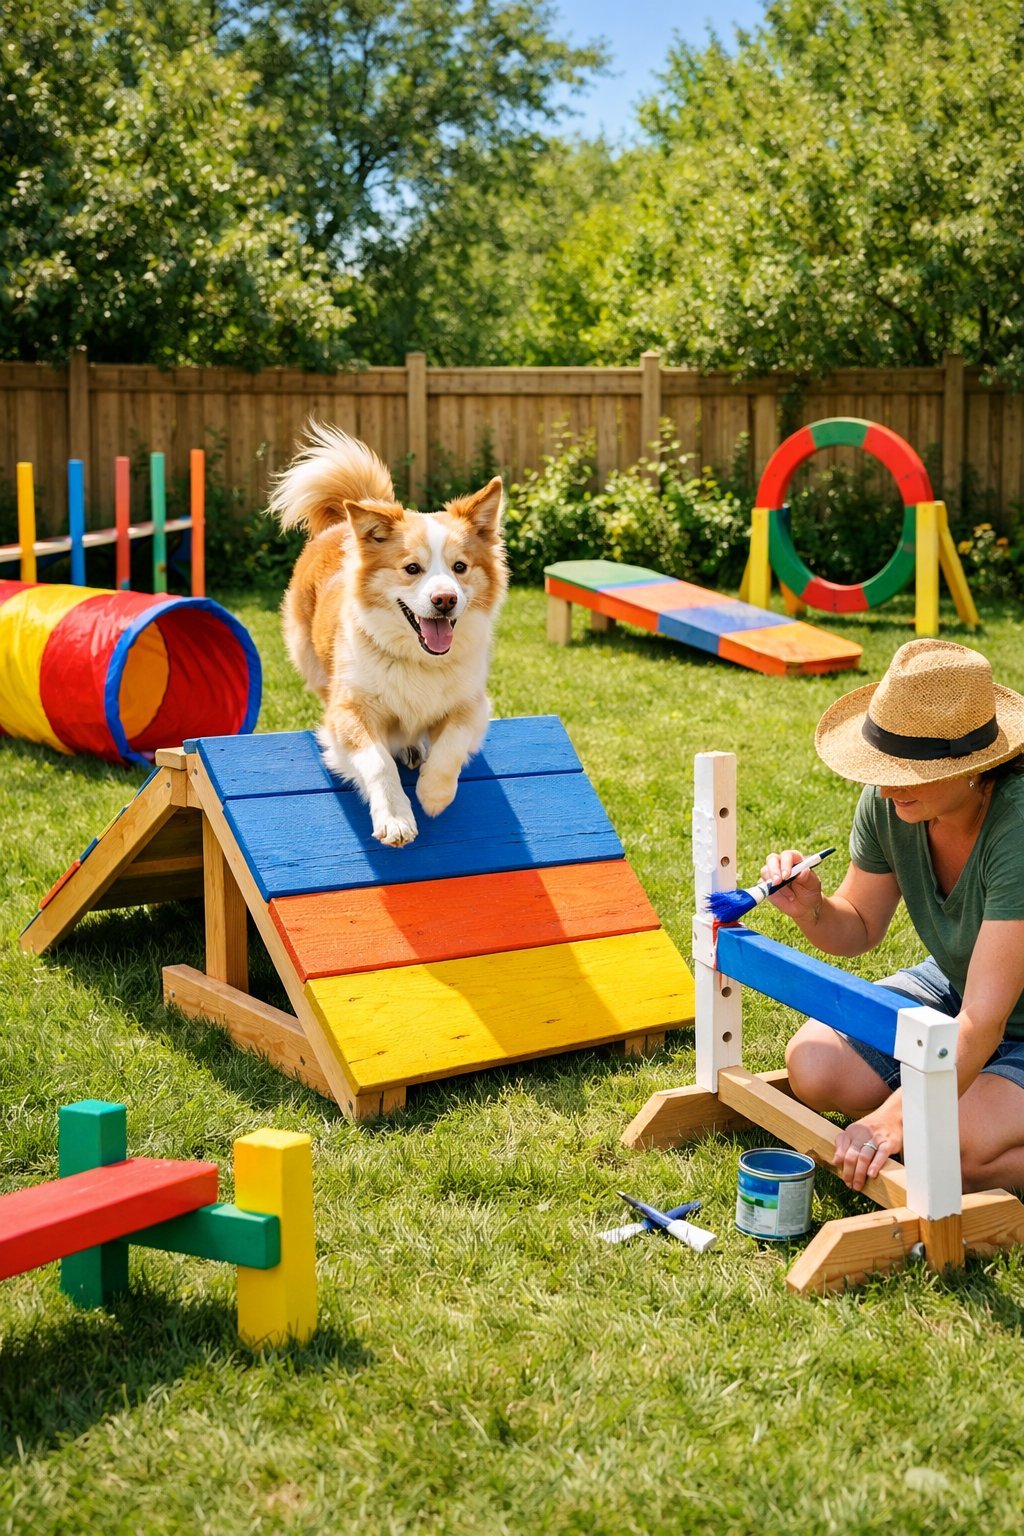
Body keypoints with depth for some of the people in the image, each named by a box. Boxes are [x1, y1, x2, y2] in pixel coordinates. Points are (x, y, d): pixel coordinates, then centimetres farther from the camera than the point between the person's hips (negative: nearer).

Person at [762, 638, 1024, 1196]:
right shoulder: (889, 802, -16)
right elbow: (858, 927, 0)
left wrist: (895, 1118, -44)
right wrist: (810, 910, -23)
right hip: (953, 986, 6)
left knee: (965, 1148, -29)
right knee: (813, 1064, -13)